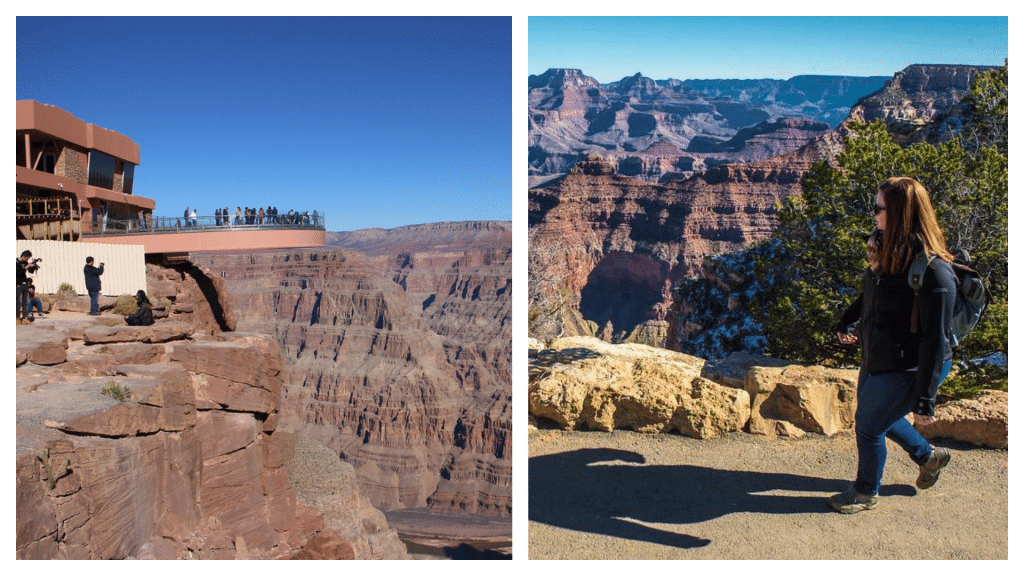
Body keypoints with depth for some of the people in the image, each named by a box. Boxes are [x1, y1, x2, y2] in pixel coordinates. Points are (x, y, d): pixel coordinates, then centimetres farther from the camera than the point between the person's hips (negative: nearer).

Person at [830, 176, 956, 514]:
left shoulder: (933, 271, -29)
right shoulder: (890, 250, -3)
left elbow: (935, 342, -27)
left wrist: (924, 401, -24)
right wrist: (847, 322, 27)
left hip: (905, 371, -9)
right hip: (876, 359, 9)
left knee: (868, 426, 7)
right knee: (874, 414, 25)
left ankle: (866, 494, 33)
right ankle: (929, 456, 50)